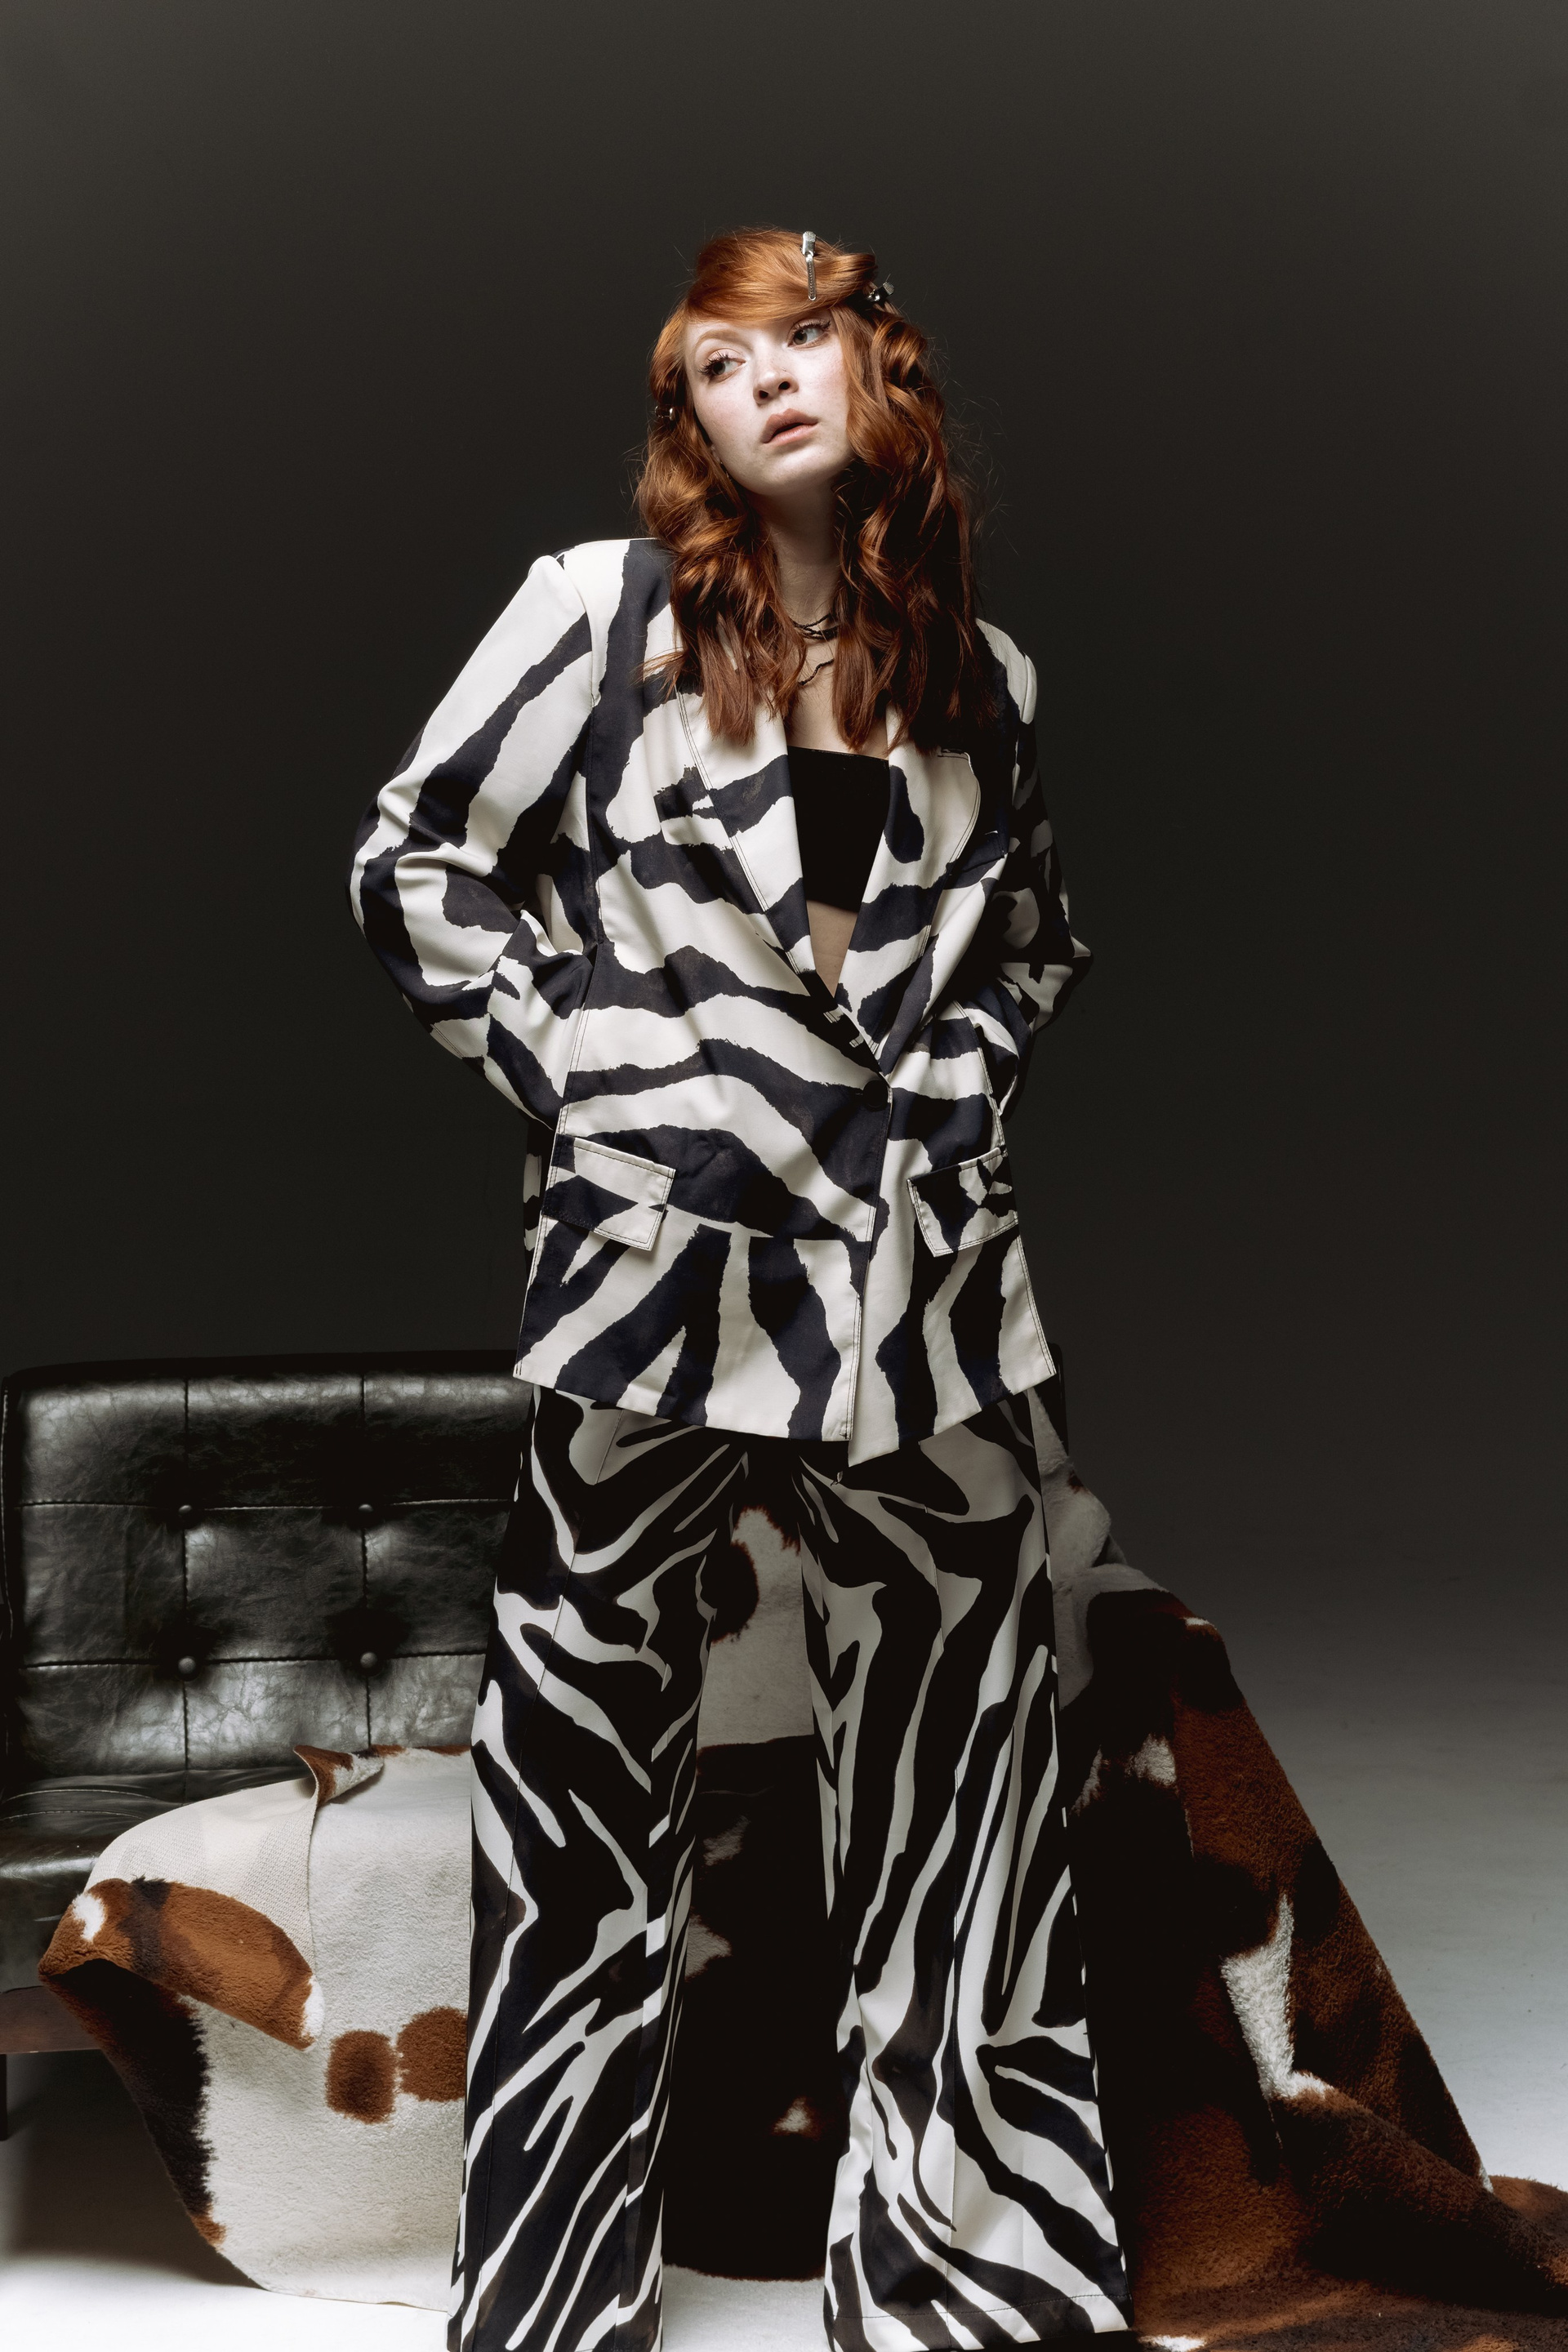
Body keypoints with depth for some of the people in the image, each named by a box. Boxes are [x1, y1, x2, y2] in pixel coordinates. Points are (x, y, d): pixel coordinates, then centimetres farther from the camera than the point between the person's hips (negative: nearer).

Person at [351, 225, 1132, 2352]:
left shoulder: (981, 669, 13)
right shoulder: (608, 606, 3)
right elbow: (417, 864, 4)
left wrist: (957, 1084, 6)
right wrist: (575, 1073, -4)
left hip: (917, 1254, 3)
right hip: (661, 1241, -3)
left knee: (966, 1773, 7)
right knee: (592, 1775, 2)